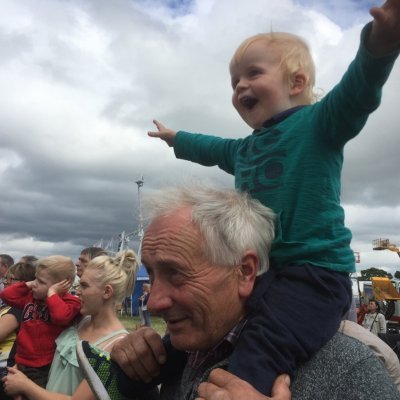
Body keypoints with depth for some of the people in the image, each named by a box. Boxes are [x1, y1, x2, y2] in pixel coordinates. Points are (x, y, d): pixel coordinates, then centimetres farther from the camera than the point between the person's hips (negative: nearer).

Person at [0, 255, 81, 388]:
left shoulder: (69, 301, -14)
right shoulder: (31, 296, 8)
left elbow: (61, 316, -35)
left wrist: (51, 292, -24)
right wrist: (27, 284, 2)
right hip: (21, 363, 7)